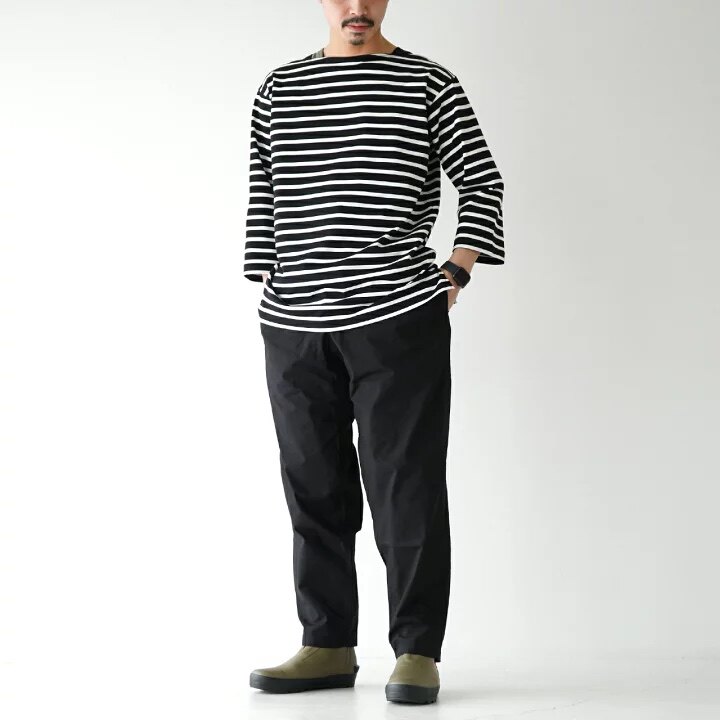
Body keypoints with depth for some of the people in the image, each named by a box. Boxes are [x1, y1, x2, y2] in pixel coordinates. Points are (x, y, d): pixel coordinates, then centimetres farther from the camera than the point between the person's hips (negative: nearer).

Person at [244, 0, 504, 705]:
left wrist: (454, 275, -6)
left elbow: (482, 182, 3)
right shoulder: (278, 90, 14)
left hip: (398, 320, -3)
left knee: (405, 488, -3)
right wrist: (270, 296, 10)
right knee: (315, 491, 7)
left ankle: (417, 652, 5)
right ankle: (328, 647, 16)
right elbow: (263, 197, 15)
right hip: (294, 328, 4)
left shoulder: (429, 83, 4)